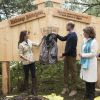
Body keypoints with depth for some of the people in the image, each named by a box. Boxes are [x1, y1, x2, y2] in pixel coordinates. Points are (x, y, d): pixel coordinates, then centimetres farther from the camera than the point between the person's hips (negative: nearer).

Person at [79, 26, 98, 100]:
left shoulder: (93, 42, -17)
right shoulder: (85, 40, 7)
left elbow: (93, 54, -20)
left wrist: (82, 55, -15)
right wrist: (82, 55, 0)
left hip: (91, 63, -7)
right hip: (85, 62, 8)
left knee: (91, 79, 3)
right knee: (86, 78, 15)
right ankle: (87, 93, 30)